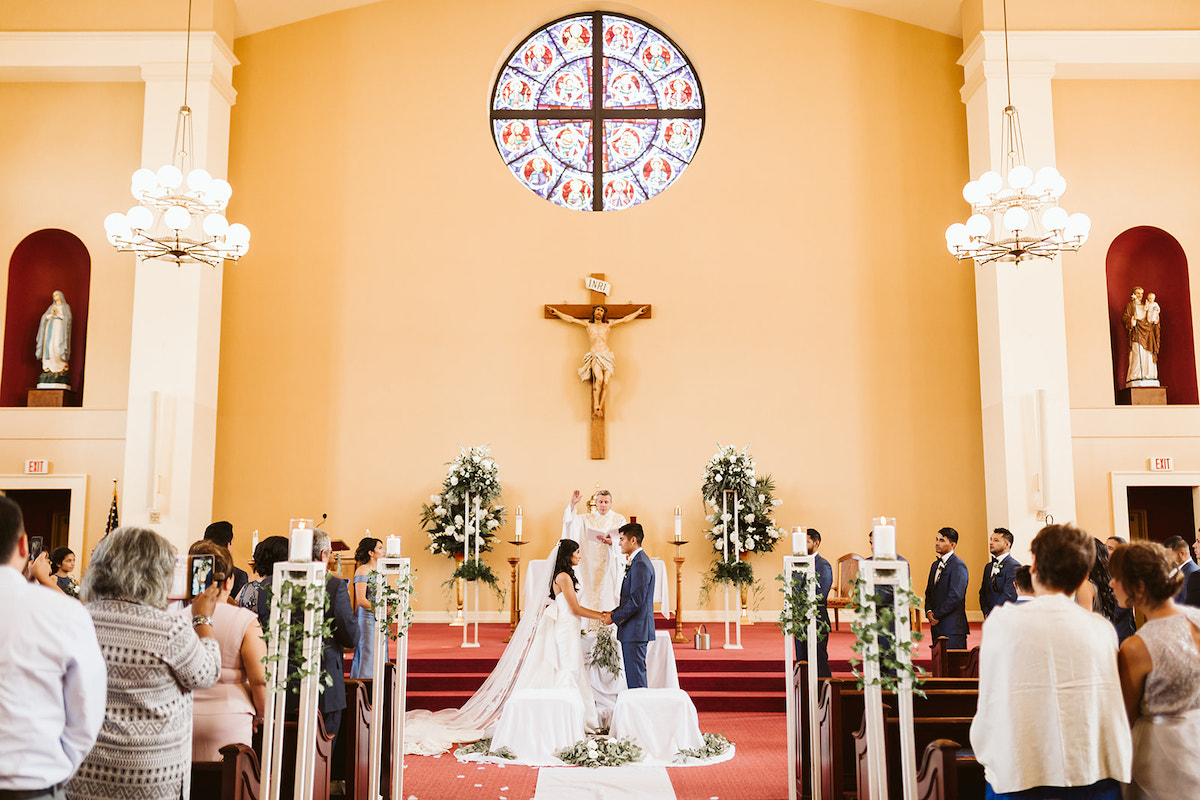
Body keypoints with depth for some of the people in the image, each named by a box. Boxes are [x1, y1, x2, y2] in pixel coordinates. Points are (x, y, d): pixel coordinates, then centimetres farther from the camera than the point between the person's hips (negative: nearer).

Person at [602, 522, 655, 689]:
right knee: (633, 674, 13)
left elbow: (637, 601, -22)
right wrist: (613, 612, 10)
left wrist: (614, 618, -14)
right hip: (633, 631, 10)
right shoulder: (636, 562, 16)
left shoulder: (641, 564, -17)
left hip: (636, 630, -10)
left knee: (636, 676, -7)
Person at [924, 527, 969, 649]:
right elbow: (929, 592, 20)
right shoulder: (935, 565, 18)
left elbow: (955, 596, -17)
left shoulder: (958, 565, -10)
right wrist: (929, 611, 1)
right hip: (936, 626, 8)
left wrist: (937, 615, -12)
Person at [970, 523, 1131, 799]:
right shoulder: (1102, 628, 1)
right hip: (1097, 776, 3)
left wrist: (986, 755, 14)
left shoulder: (1002, 621, -6)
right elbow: (1115, 708, 6)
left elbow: (989, 706, -1)